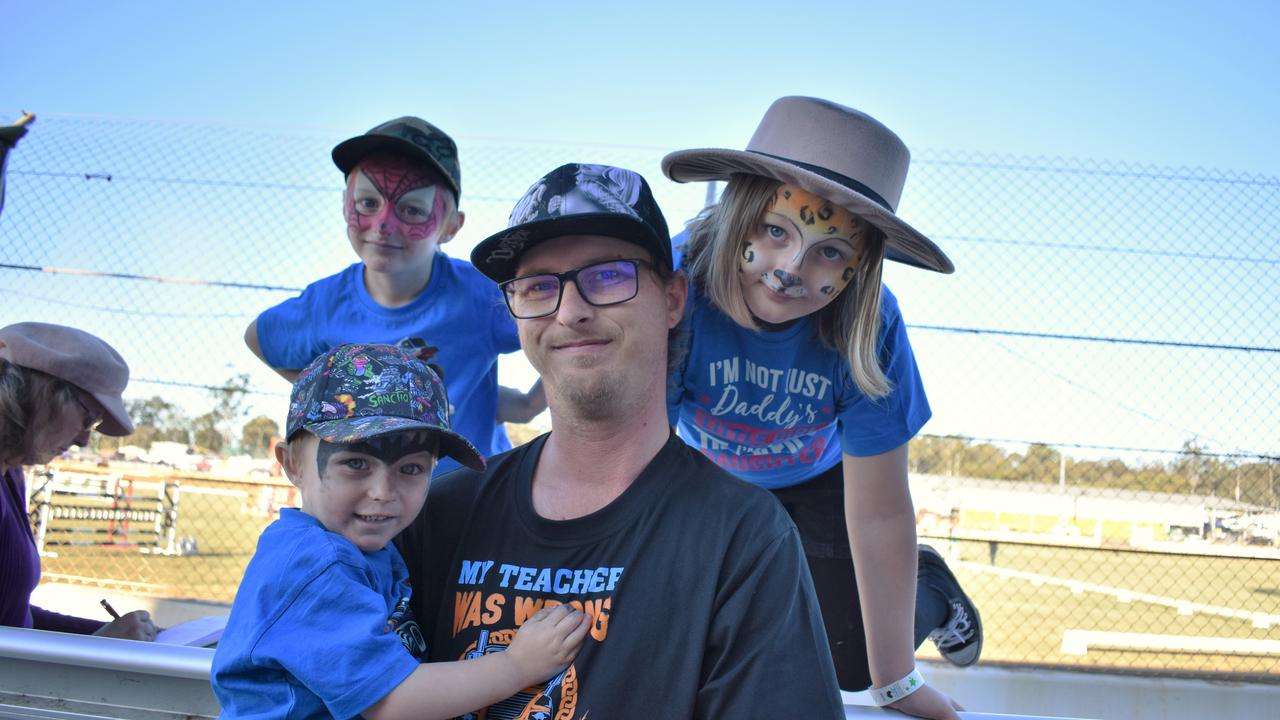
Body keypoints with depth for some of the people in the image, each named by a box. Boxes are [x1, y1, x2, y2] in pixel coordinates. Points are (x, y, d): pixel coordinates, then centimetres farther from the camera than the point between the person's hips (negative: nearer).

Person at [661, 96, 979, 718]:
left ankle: (928, 584, 35)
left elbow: (880, 514, -27)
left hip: (819, 479, 0)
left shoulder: (869, 326, -35)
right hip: (705, 477, 0)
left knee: (848, 663, 4)